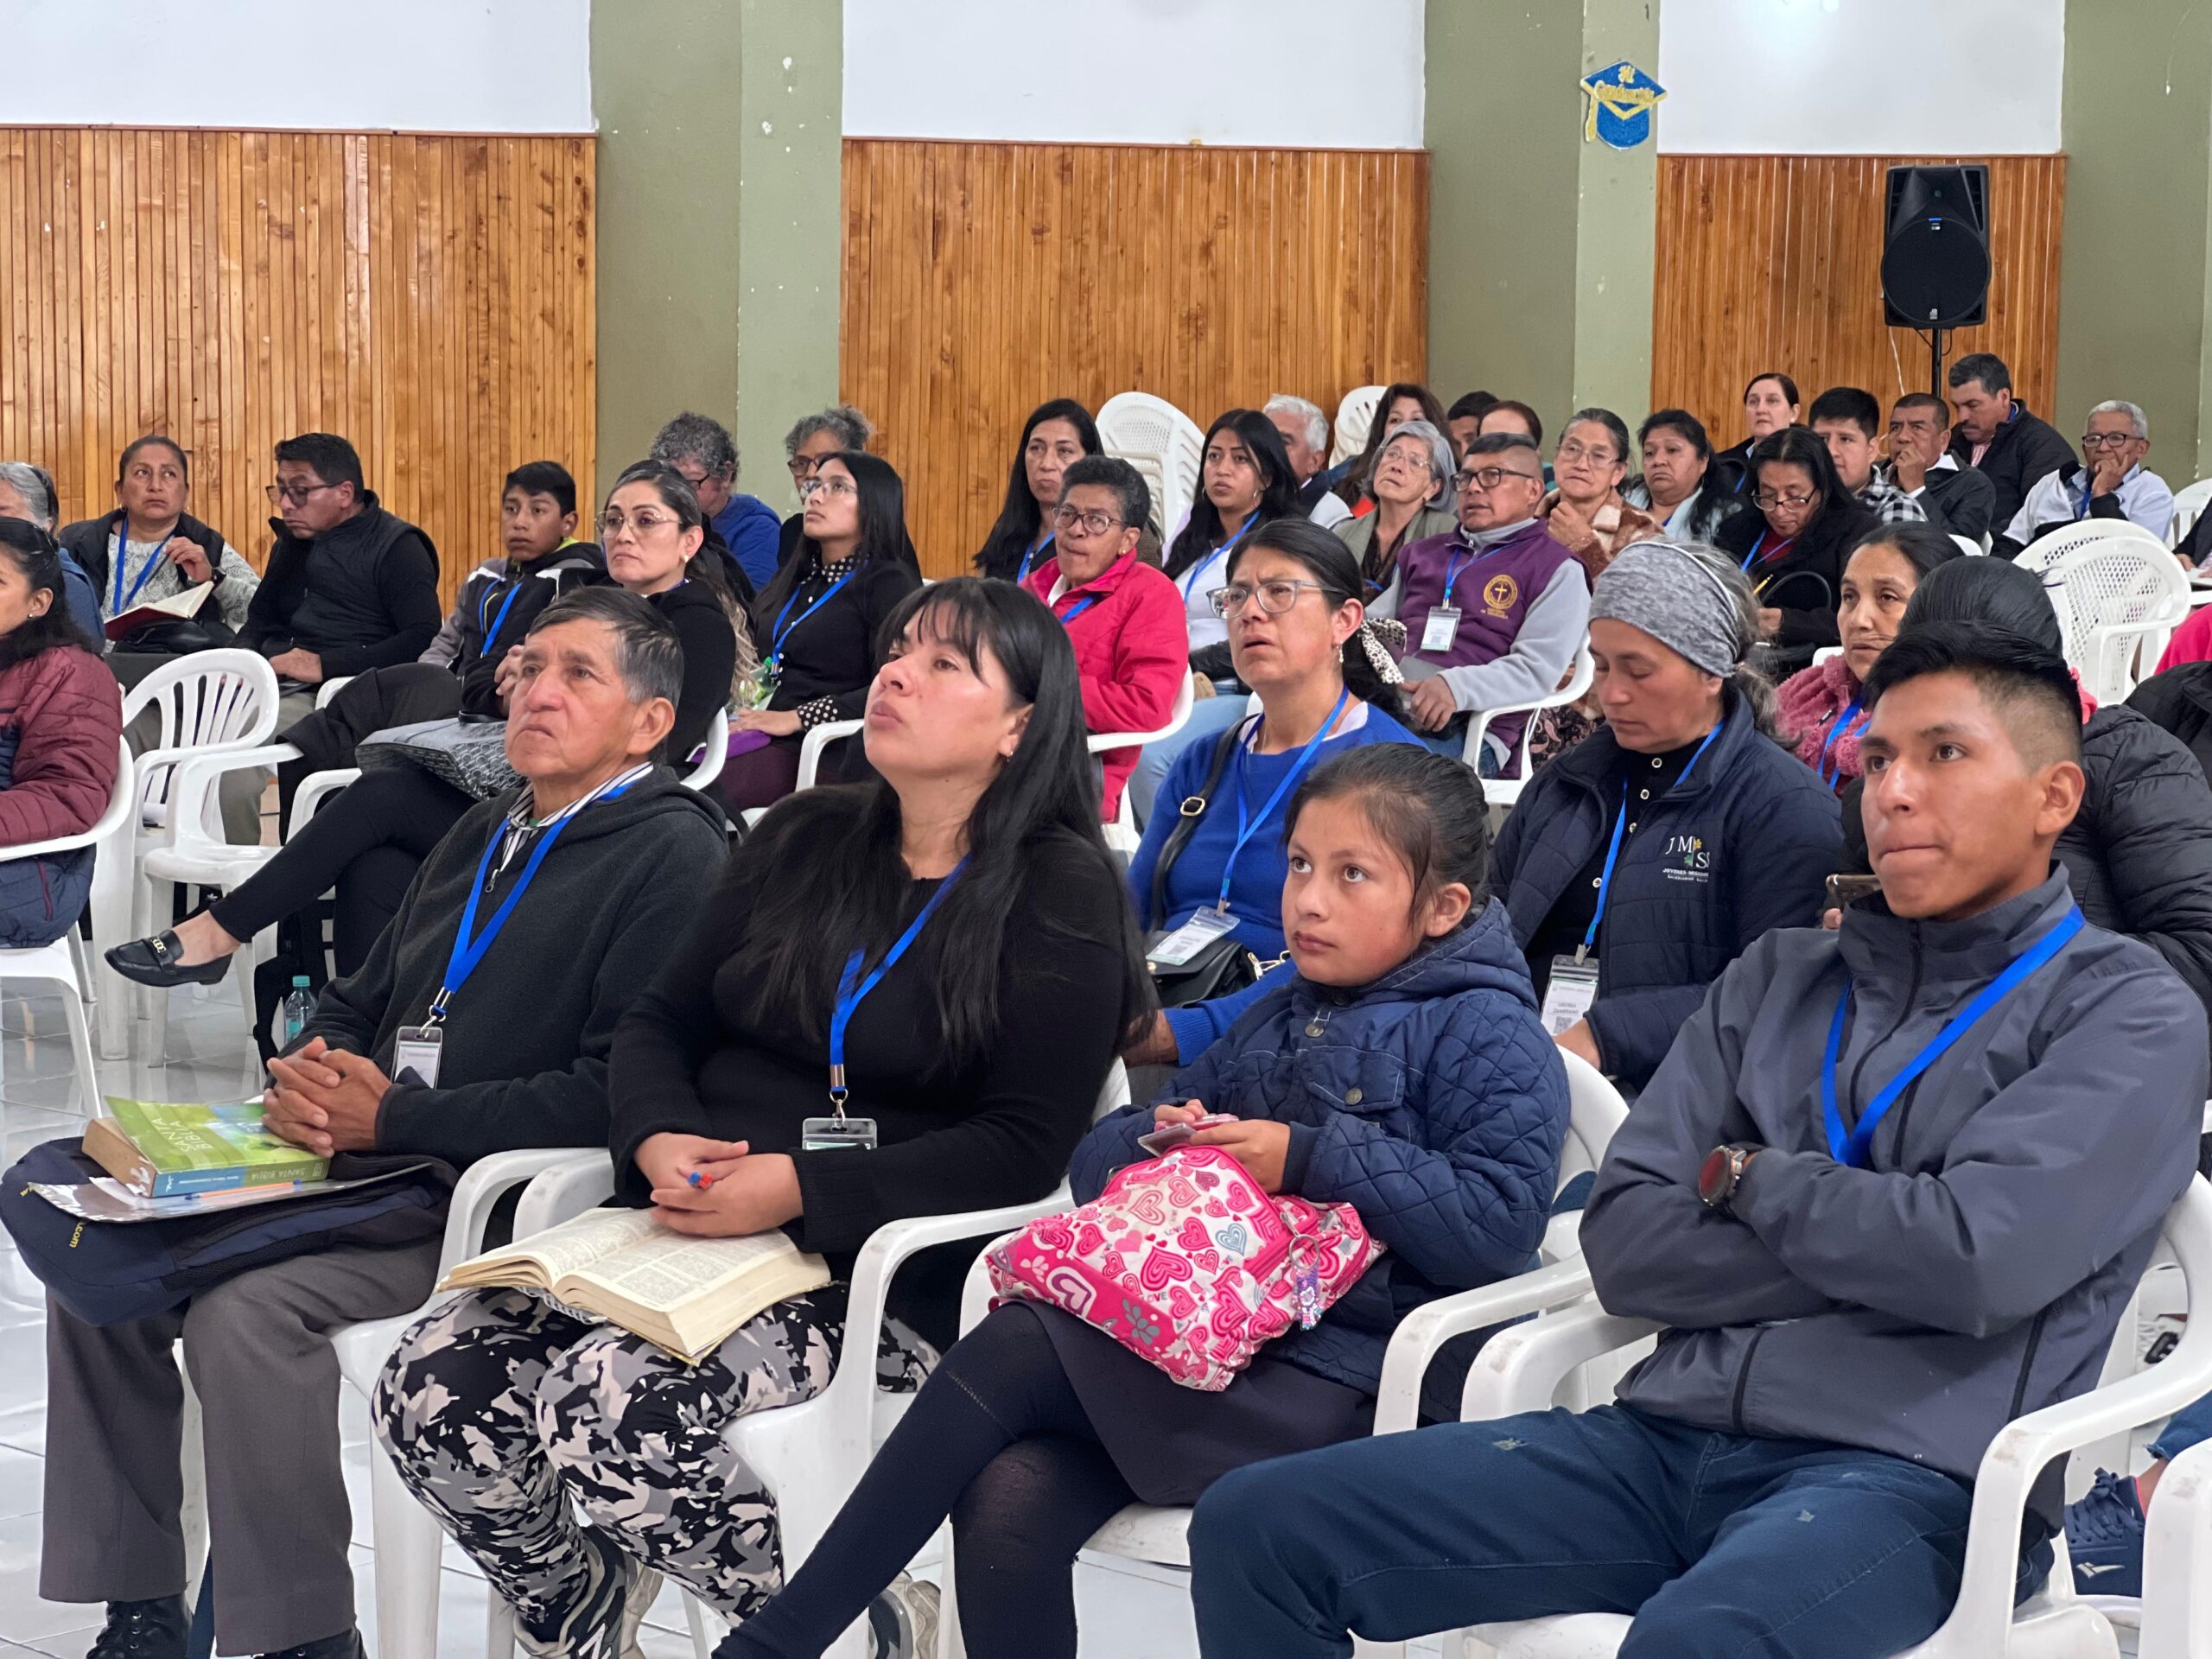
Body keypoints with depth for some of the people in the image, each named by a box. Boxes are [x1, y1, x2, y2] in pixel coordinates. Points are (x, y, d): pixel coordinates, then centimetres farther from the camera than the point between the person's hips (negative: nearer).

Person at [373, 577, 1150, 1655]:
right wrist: (660, 1141, -8)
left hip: (884, 1272, -6)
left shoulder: (1060, 898, -2)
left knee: (610, 1405, -31)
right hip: (691, 1230, 6)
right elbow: (660, 1020, 16)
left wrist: (798, 1190, -20)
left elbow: (1023, 1145, -11)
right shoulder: (801, 841, 16)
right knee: (432, 1390, -15)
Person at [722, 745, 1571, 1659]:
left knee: (1013, 1348, -22)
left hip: (1333, 1379, -7)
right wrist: (1156, 1139, -1)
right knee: (1007, 1502, -23)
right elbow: (1096, 1157, 23)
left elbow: (1500, 1224, -15)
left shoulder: (1486, 1034, 0)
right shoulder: (1277, 1019, 23)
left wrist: (1311, 1159, -15)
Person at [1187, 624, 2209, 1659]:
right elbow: (1624, 1243, 9)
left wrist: (1749, 1178, 2)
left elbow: (1980, 1257, -13)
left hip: (1912, 1472, -6)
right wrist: (1871, 1251, -3)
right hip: (1667, 1437, 6)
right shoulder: (1780, 977, 20)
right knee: (1256, 1526, -9)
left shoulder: (2129, 1017, 4)